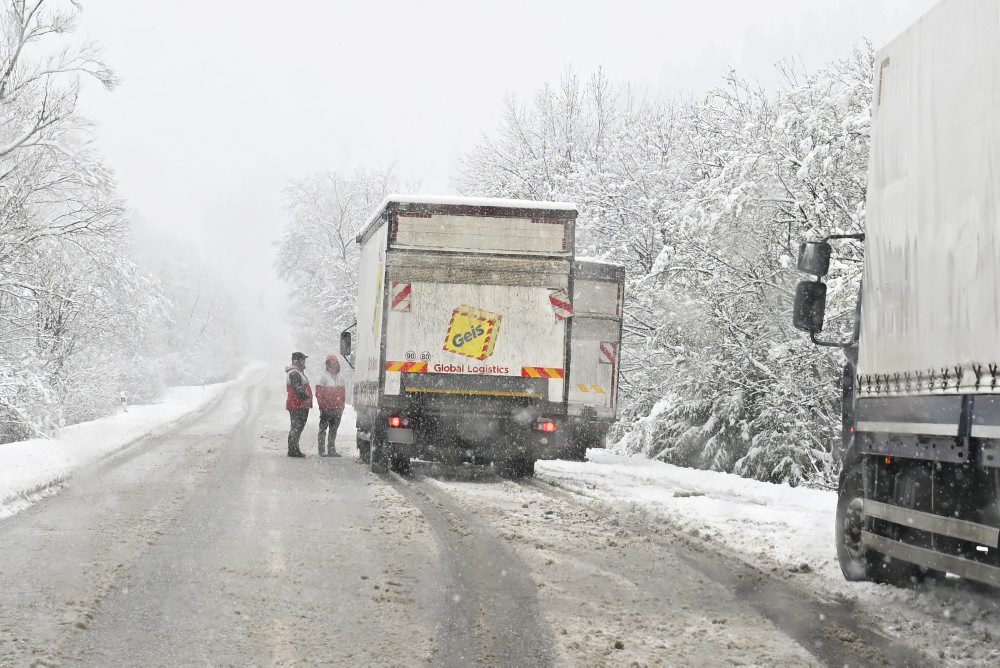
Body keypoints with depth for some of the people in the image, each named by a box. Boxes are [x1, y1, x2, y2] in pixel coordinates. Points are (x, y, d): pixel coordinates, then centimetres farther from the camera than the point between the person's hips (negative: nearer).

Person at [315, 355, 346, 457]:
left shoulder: (339, 377, 14)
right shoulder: (323, 377, -4)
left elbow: (343, 393, 18)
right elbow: (319, 393, -8)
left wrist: (342, 406, 11)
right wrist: (322, 406, -13)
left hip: (337, 409, 6)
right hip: (327, 409, -6)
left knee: (334, 430, 10)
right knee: (323, 429, -2)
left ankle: (332, 450, 16)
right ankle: (322, 451, 0)